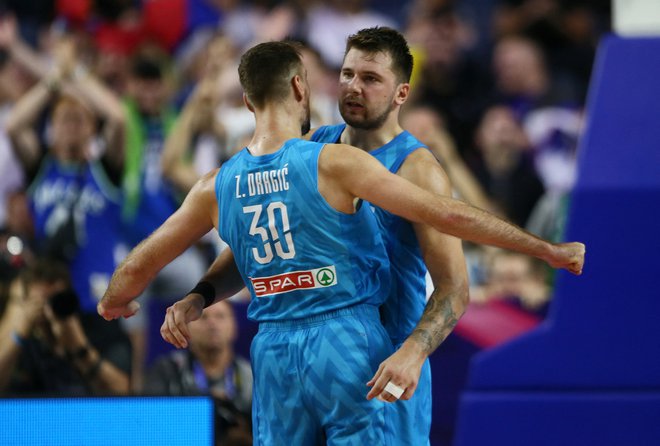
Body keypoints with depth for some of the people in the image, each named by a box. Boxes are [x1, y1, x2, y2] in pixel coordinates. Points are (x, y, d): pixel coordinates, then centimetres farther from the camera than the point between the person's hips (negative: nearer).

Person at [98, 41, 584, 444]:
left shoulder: (217, 187, 3)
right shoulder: (334, 163, -10)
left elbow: (138, 267, 14)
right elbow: (449, 215, -12)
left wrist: (114, 303, 38)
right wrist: (548, 250, -5)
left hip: (275, 353, 4)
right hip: (347, 342, -4)